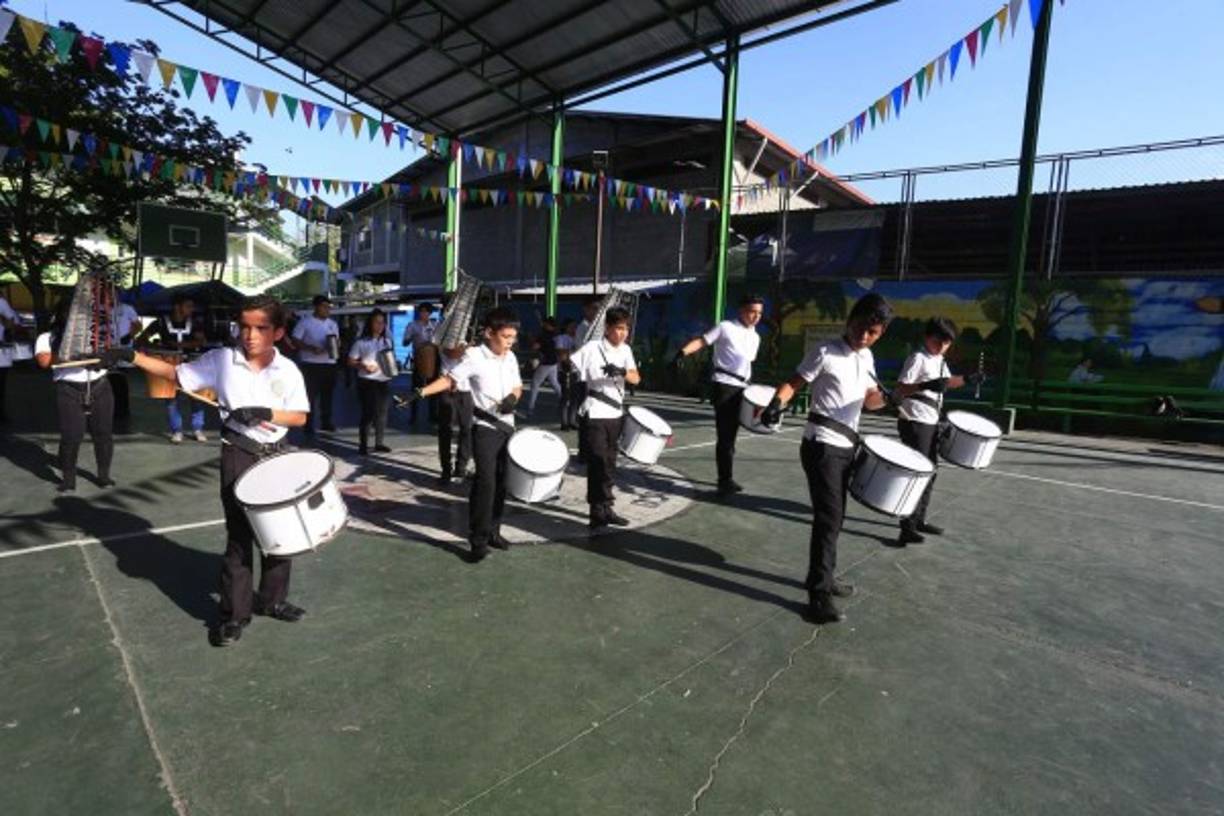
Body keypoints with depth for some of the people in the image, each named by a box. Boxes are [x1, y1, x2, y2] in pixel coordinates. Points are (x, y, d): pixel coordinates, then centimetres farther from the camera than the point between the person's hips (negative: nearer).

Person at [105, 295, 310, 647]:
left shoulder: (288, 370, -5)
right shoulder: (221, 359, -4)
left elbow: (300, 417, -6)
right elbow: (175, 373, 5)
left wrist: (265, 413, -21)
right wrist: (131, 356, -6)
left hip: (277, 455, 2)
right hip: (238, 454, -2)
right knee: (239, 533, 1)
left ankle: (272, 599, 29)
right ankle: (234, 614, 13)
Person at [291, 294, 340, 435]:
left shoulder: (332, 324, 12)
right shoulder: (305, 322, -4)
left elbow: (337, 341, 19)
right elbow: (295, 342, -6)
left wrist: (336, 347, -4)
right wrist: (311, 348, -21)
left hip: (329, 363, 5)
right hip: (311, 364, -5)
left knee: (327, 393, 10)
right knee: (311, 395, -3)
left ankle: (326, 422, 21)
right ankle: (309, 425, 3)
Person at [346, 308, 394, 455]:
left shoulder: (387, 341, 11)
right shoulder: (361, 342, -4)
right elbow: (351, 362, -2)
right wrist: (364, 366, -19)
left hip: (384, 381, 5)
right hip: (367, 382, -5)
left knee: (382, 412, 7)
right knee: (368, 412, -5)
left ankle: (379, 443, 17)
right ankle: (363, 444, 5)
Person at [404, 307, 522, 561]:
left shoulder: (510, 357, 7)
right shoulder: (474, 356, -10)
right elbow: (449, 379, -9)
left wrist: (512, 398, -8)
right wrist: (421, 392, -20)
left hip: (508, 426, 6)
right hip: (485, 427, -6)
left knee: (501, 481, 11)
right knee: (485, 480, -12)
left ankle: (493, 531, 25)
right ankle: (478, 541, -3)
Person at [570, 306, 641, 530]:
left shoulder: (625, 350, 6)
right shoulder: (591, 348, -11)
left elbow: (636, 378, -5)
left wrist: (621, 372, -24)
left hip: (616, 413, 6)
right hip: (595, 415, -6)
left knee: (609, 463, 14)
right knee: (598, 463, -4)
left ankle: (606, 508, 25)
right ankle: (598, 512, 4)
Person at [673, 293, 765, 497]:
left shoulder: (755, 337, 17)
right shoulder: (726, 328, -4)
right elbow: (701, 341, -9)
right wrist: (681, 353, -25)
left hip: (741, 389, 7)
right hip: (724, 386, -7)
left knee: (730, 436, 13)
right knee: (725, 436, -7)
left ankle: (726, 480, 22)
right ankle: (725, 480, -2)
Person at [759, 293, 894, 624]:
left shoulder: (867, 358, 12)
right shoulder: (824, 352, -10)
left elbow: (869, 401, 16)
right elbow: (793, 383, -12)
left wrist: (882, 397, -7)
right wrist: (776, 403, -31)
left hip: (846, 446, 8)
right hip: (822, 445, -8)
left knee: (834, 516, 16)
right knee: (828, 516, -10)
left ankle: (824, 577, 31)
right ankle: (819, 594, -2)